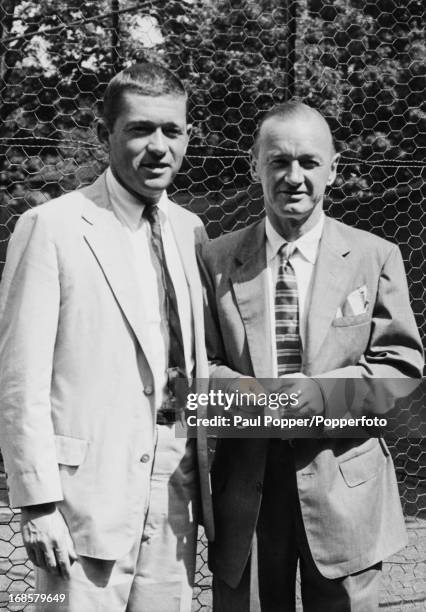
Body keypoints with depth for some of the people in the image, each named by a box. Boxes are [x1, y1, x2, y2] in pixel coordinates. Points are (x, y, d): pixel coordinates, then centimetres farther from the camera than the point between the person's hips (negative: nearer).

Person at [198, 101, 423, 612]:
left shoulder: (376, 257, 1)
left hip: (345, 493, 0)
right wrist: (236, 389, -20)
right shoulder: (216, 259, 3)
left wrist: (325, 392, -19)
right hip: (245, 494, 1)